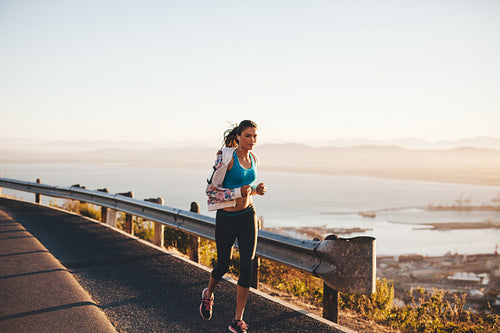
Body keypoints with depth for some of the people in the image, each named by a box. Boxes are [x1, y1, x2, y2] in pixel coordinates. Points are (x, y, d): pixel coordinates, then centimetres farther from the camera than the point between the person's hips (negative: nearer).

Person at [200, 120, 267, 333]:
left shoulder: (253, 159, 5)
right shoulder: (226, 158, -15)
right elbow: (211, 190, -13)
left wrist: (256, 190, 0)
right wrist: (238, 191, -24)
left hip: (248, 216, 5)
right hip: (226, 217, -5)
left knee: (247, 267, -3)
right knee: (224, 265, 11)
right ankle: (208, 295, 45)